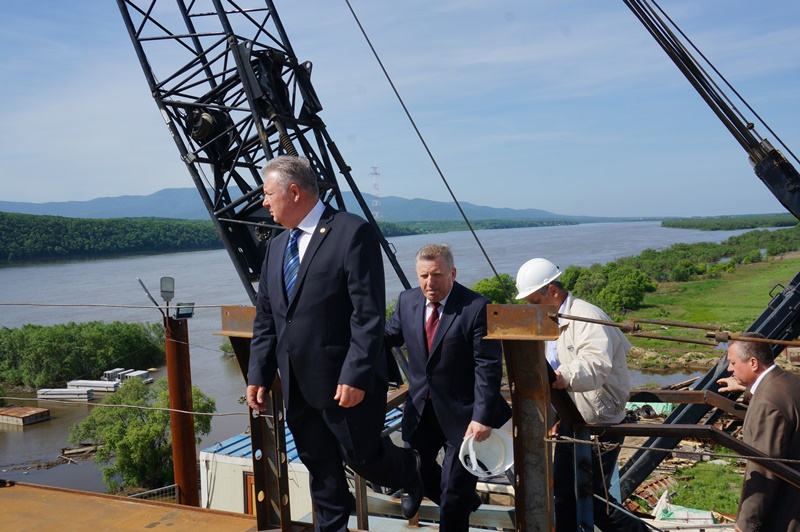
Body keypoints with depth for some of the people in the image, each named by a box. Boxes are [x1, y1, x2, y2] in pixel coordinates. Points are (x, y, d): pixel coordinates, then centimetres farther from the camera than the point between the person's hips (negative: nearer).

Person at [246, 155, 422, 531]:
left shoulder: (353, 232, -12)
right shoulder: (276, 247, 12)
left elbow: (369, 314, -18)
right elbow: (265, 320, 15)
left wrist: (356, 376, -22)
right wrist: (258, 375, 7)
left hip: (346, 384, -7)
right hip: (297, 385, 7)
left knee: (362, 456, 6)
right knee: (319, 468, 15)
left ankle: (419, 475, 35)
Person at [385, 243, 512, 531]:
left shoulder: (477, 308, -19)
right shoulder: (407, 300, -2)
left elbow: (488, 367, -19)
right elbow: (389, 336, 11)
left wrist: (483, 417, -24)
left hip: (461, 413, -6)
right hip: (420, 408, 6)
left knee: (453, 489, 4)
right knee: (413, 471, 19)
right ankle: (465, 500, 45)